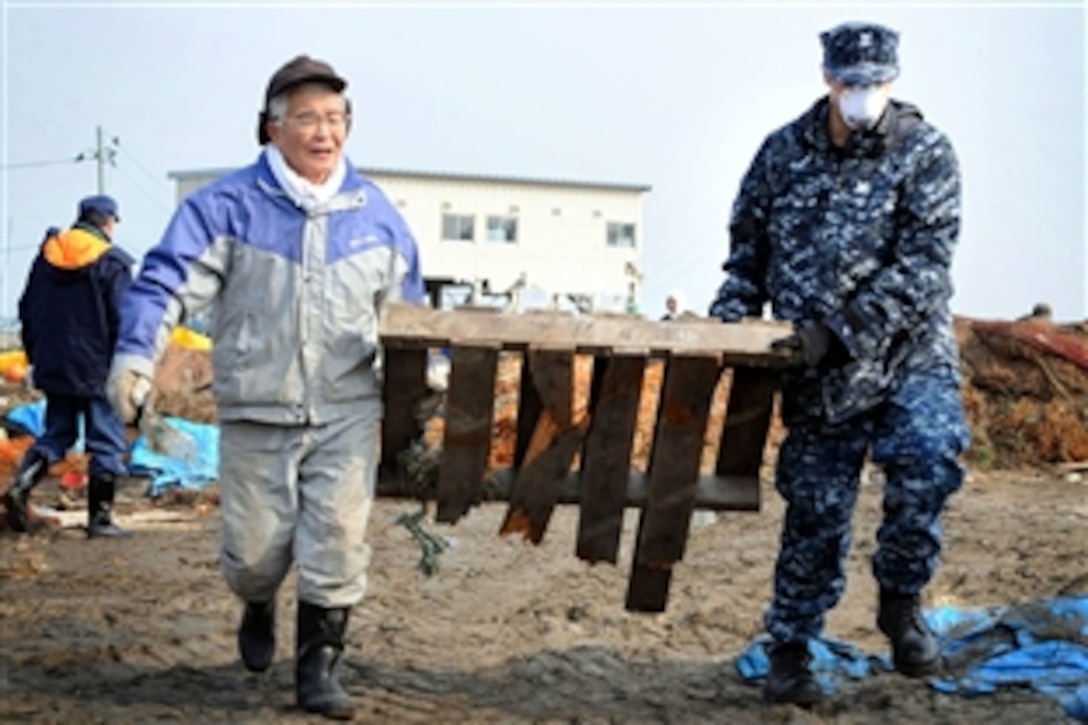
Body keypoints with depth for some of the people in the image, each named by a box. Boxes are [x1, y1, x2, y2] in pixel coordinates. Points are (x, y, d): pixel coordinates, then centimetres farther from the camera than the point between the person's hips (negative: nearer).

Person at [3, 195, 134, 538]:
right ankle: (99, 518, 5)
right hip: (97, 370, -6)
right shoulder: (112, 263, -11)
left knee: (56, 432, 18)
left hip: (52, 366, 6)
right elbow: (122, 321, -15)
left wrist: (36, 356, 21)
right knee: (106, 442, 4)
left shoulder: (47, 256, 7)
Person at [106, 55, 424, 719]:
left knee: (338, 544, -5)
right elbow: (167, 283, -11)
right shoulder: (228, 207, -7)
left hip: (347, 412, 2)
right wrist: (136, 356, -26)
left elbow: (407, 311, 17)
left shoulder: (375, 213, 5)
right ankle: (259, 610, 41)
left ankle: (319, 666, 8)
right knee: (255, 549, 7)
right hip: (257, 414, -1)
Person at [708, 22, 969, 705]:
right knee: (816, 507, 4)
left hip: (910, 351, -2)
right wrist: (727, 322, 0)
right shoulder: (784, 152, 3)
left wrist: (839, 329, -23)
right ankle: (790, 653, 20)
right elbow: (749, 249, 15)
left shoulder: (926, 153, -7)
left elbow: (922, 266, -15)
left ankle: (901, 601, -2)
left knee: (929, 453, -27)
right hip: (820, 369, 2)